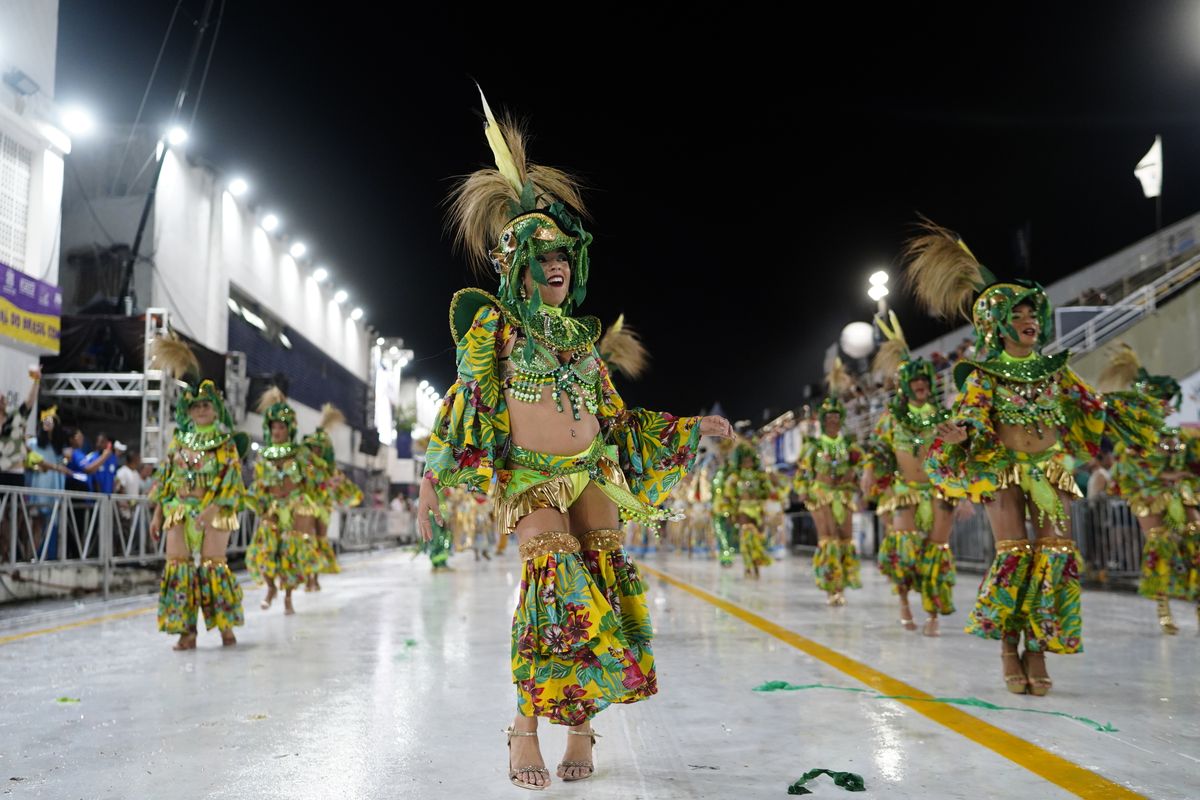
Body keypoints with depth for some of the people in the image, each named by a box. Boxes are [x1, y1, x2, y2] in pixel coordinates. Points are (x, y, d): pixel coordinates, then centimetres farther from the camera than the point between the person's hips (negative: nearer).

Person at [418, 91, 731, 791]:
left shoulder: (583, 333, 14)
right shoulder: (493, 323, 1)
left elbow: (615, 415, 18)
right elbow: (466, 405, -2)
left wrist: (687, 428, 18)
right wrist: (435, 482, -9)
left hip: (593, 472, 5)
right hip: (530, 478, -5)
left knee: (606, 588, -5)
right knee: (555, 583, -19)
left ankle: (581, 722, 6)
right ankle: (527, 727, -5)